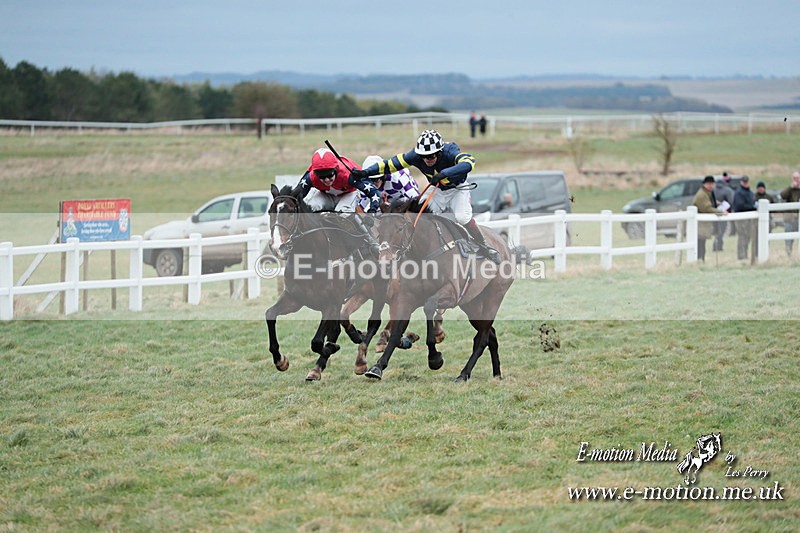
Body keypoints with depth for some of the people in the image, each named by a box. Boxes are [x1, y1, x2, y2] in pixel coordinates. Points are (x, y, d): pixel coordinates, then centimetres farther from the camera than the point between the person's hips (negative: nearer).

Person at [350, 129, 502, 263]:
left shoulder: (449, 152, -36)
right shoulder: (416, 155, -24)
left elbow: (469, 162, -54)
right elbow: (391, 164, -18)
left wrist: (444, 173, -63)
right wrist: (365, 173, -25)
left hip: (457, 189, -4)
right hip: (438, 190, 4)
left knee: (462, 217, -25)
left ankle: (485, 247, -5)